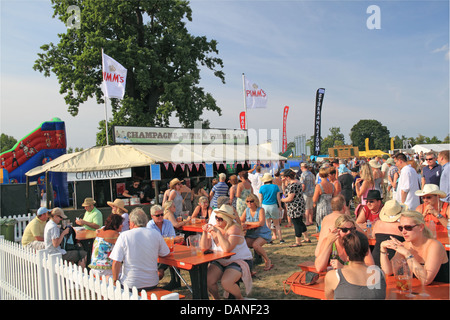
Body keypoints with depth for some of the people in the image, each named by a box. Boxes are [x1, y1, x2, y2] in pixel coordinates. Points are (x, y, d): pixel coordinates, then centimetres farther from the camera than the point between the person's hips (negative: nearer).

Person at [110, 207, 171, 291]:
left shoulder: (124, 236, -9)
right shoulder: (156, 234, -2)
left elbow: (116, 263, -12)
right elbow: (165, 253, 11)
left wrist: (115, 281, 1)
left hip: (130, 285, -3)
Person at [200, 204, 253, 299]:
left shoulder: (234, 229, -18)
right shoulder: (214, 228, 0)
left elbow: (227, 249, -32)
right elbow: (204, 247, -6)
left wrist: (218, 232, -30)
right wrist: (205, 232, -19)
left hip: (240, 261, -6)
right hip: (220, 262, 6)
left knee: (226, 282, -28)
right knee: (208, 280, -17)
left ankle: (240, 297, 4)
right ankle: (216, 298, 13)